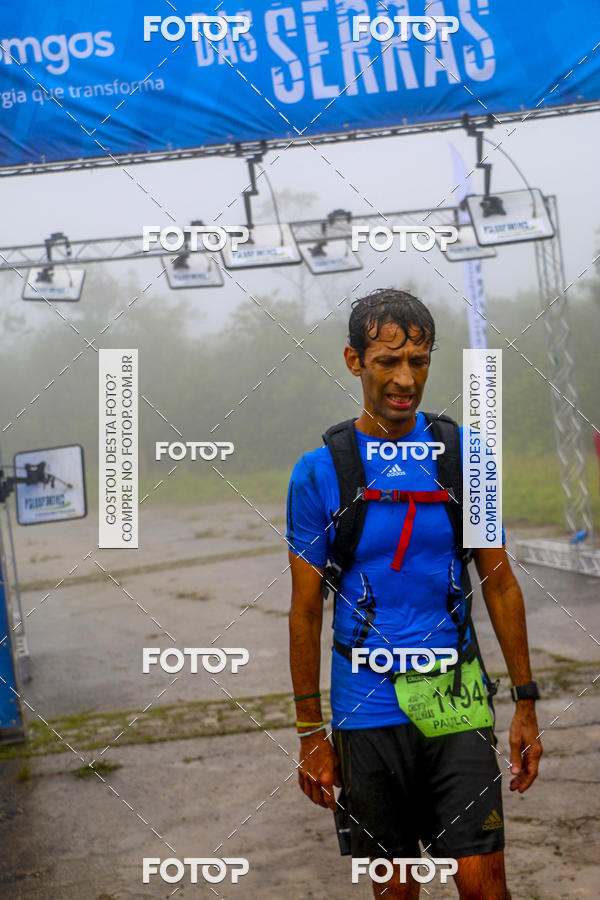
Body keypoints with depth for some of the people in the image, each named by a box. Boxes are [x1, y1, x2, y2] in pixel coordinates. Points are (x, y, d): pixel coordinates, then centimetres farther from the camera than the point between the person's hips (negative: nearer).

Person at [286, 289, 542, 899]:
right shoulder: (318, 473, -4)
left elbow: (500, 583, 7)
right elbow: (306, 612, 1)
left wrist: (525, 702, 4)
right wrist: (312, 734, 0)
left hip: (457, 703, 1)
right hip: (367, 710, 0)